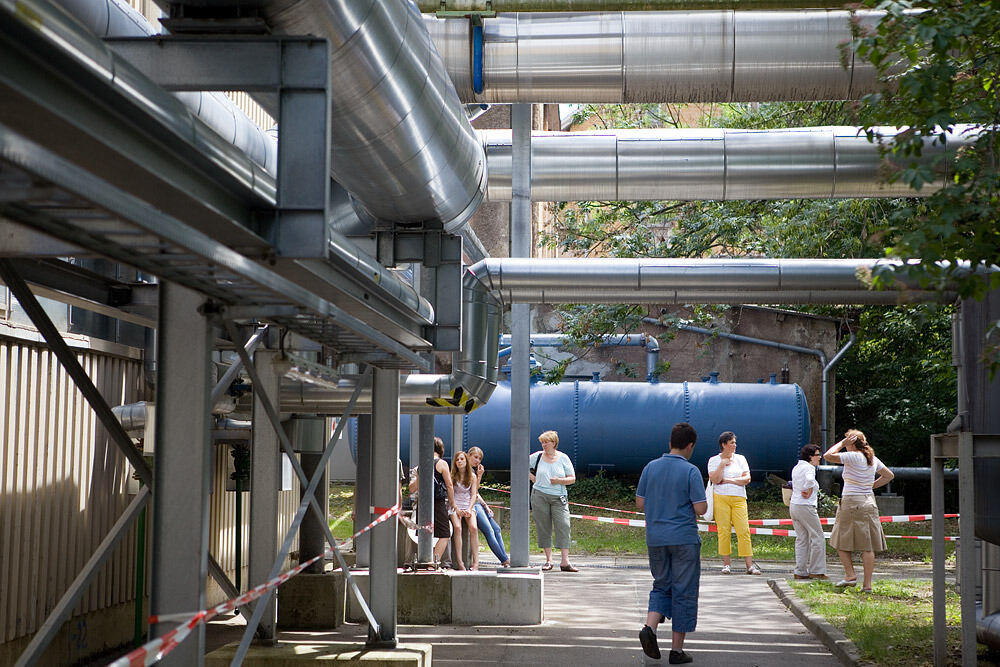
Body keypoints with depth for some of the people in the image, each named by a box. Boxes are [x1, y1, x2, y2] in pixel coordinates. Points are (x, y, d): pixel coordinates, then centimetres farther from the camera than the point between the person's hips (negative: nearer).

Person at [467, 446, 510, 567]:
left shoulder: (473, 470, 20)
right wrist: (479, 476, -15)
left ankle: (504, 560, 1)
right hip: (472, 505, -10)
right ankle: (505, 560, -14)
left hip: (479, 504, 10)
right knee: (489, 531, -14)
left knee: (496, 529, 4)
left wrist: (485, 506, 15)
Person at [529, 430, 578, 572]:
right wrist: (531, 477, 8)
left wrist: (560, 481, -13)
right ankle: (548, 560, 8)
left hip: (559, 497, -1)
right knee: (543, 528, 1)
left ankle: (565, 561, -10)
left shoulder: (563, 458, 4)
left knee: (563, 526, -10)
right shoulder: (538, 456, 5)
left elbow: (572, 479, 4)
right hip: (540, 496, 1)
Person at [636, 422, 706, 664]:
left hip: (655, 538, 4)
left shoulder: (651, 467, 3)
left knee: (661, 586, 17)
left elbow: (640, 503, 7)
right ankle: (677, 649, 7)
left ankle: (649, 627, -8)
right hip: (684, 539, -4)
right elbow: (700, 509, -14)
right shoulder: (691, 471, -11)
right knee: (683, 592, 5)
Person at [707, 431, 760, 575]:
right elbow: (714, 479, -8)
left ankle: (750, 565, -6)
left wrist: (728, 480, -4)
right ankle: (726, 564, 4)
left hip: (739, 498, 2)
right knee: (724, 531, -4)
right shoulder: (714, 460, 5)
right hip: (721, 498, -1)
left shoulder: (740, 459, 13)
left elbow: (747, 479, 3)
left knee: (743, 531, -6)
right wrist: (722, 464, -10)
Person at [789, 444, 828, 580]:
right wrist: (809, 492, -18)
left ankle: (800, 571, 9)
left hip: (794, 506, 9)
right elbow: (810, 479, -33)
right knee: (817, 538, 0)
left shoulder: (796, 468, 15)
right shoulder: (809, 468, -13)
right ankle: (816, 570, 0)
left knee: (802, 539, 11)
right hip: (805, 507, -9)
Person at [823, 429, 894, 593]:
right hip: (869, 502, 6)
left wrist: (842, 443, -6)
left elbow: (828, 455, -15)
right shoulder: (873, 459, 9)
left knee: (842, 542, 10)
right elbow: (889, 476, 20)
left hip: (851, 503, -6)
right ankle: (867, 584, 1)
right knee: (867, 546, 3)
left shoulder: (853, 457, -13)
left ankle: (850, 575, 2)